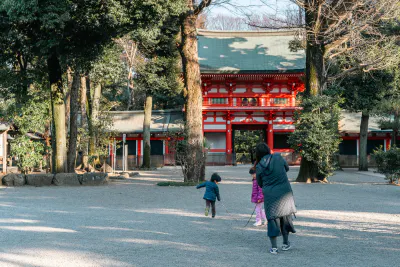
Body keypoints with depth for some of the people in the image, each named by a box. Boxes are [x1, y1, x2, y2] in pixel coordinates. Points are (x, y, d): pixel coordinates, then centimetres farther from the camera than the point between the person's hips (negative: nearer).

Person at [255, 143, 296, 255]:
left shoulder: (259, 167, -5)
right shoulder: (278, 157, -5)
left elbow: (260, 184, 7)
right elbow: (287, 168, 13)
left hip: (270, 195, -1)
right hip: (285, 193, 1)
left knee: (272, 219, 9)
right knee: (285, 217, 17)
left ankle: (274, 247, 5)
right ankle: (286, 243, 27)